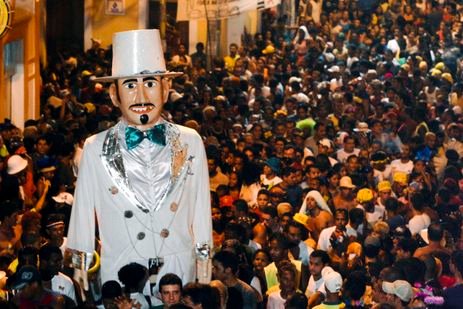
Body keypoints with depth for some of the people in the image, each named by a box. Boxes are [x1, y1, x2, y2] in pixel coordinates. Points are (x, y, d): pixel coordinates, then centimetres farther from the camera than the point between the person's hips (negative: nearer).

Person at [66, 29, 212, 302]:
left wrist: (205, 284, 6)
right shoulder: (96, 149, -4)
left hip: (180, 278, 1)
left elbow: (201, 216, 5)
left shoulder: (190, 143, 1)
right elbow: (82, 223, 2)